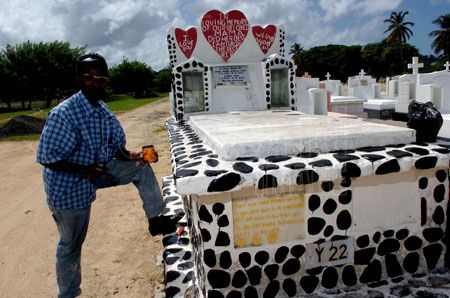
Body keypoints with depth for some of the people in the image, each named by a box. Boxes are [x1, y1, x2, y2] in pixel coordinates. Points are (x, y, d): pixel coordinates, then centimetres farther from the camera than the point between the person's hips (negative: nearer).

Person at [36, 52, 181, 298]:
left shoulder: (103, 111, -4)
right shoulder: (63, 114, -26)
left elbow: (116, 147, 4)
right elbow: (46, 158, -25)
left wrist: (130, 156, -16)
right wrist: (85, 170, -32)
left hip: (97, 170, 7)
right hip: (69, 186, -6)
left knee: (141, 169, -3)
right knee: (71, 245, 9)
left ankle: (156, 220, 7)